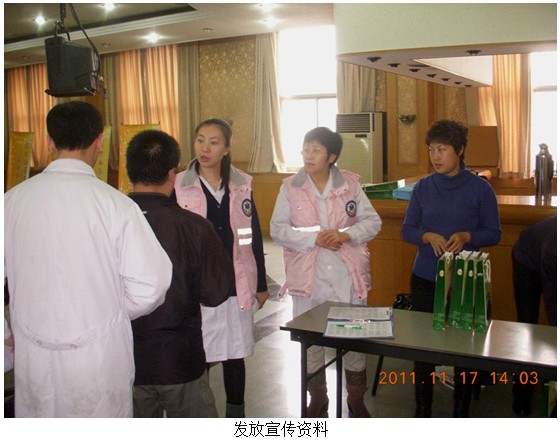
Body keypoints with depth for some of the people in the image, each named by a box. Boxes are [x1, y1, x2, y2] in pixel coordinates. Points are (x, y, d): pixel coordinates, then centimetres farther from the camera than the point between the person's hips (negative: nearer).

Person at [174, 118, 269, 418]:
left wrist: (261, 284, 9)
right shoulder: (179, 186, -3)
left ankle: (235, 414, 31)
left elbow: (254, 236, 8)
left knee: (235, 353, 13)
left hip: (236, 285, 2)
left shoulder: (241, 185, 4)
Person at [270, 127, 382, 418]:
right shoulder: (289, 187, -1)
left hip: (347, 274, 0)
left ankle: (357, 400, 30)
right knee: (310, 338, 13)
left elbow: (373, 222, 1)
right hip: (308, 277, 0)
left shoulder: (350, 184, 0)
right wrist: (314, 238, -18)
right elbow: (277, 229, -6)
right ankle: (317, 399, 33)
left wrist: (346, 234, -17)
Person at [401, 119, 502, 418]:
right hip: (425, 279, 2)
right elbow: (407, 230, 4)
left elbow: (494, 233, -1)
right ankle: (422, 410, 28)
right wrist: (429, 237, -16)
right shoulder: (423, 188, 2)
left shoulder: (480, 188, -5)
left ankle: (461, 411, 28)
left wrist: (466, 236, -20)